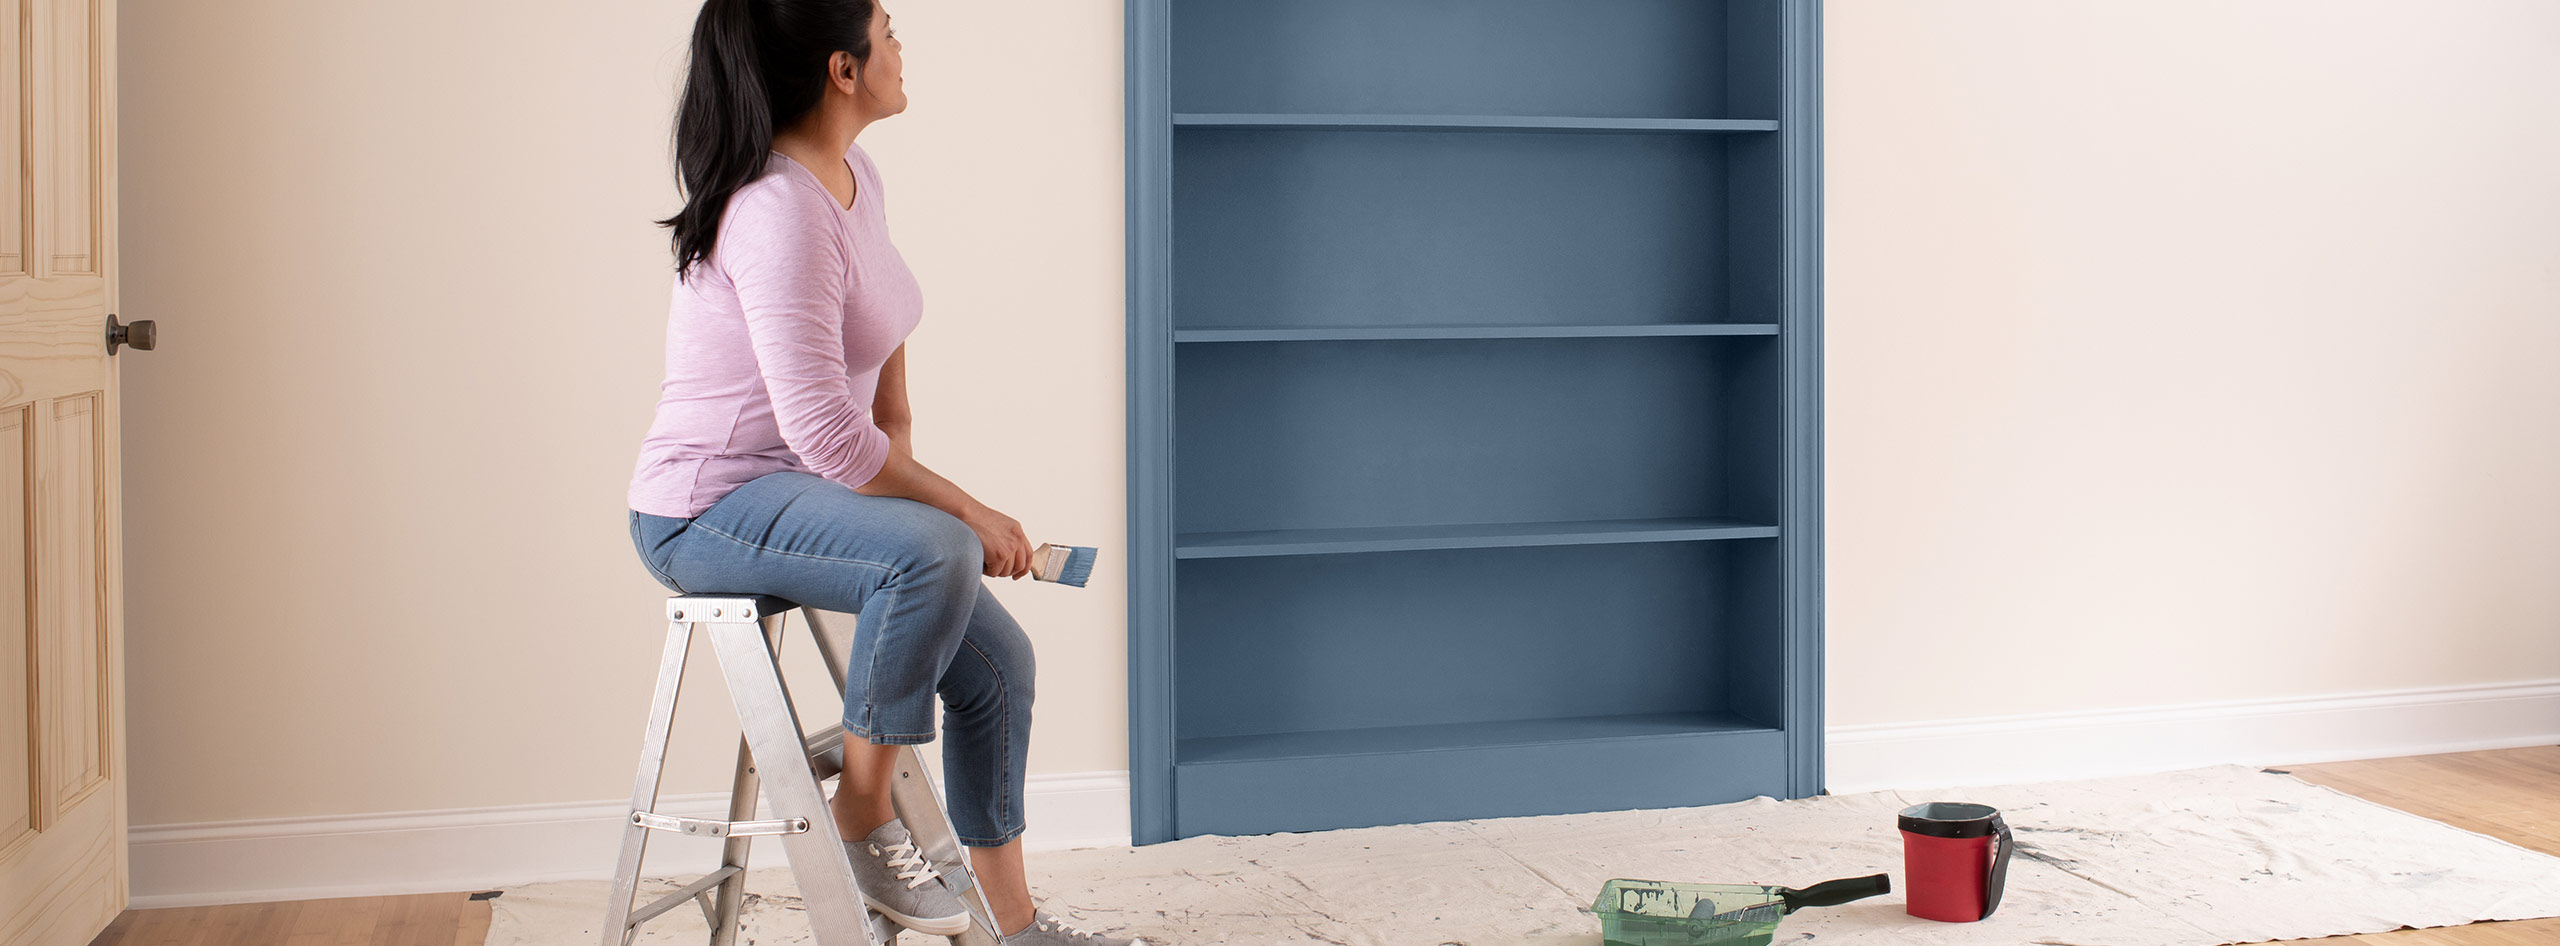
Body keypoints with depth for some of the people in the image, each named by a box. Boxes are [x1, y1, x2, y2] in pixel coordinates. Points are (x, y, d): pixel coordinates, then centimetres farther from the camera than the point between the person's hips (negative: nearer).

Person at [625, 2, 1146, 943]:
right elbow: (824, 433, -30)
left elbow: (879, 335, 24)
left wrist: (898, 438, 9)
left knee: (996, 659, 4)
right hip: (707, 511, -10)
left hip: (804, 488, 10)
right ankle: (863, 822, -17)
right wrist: (972, 512, -21)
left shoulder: (855, 176, 4)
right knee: (931, 550, -35)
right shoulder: (779, 212, -26)